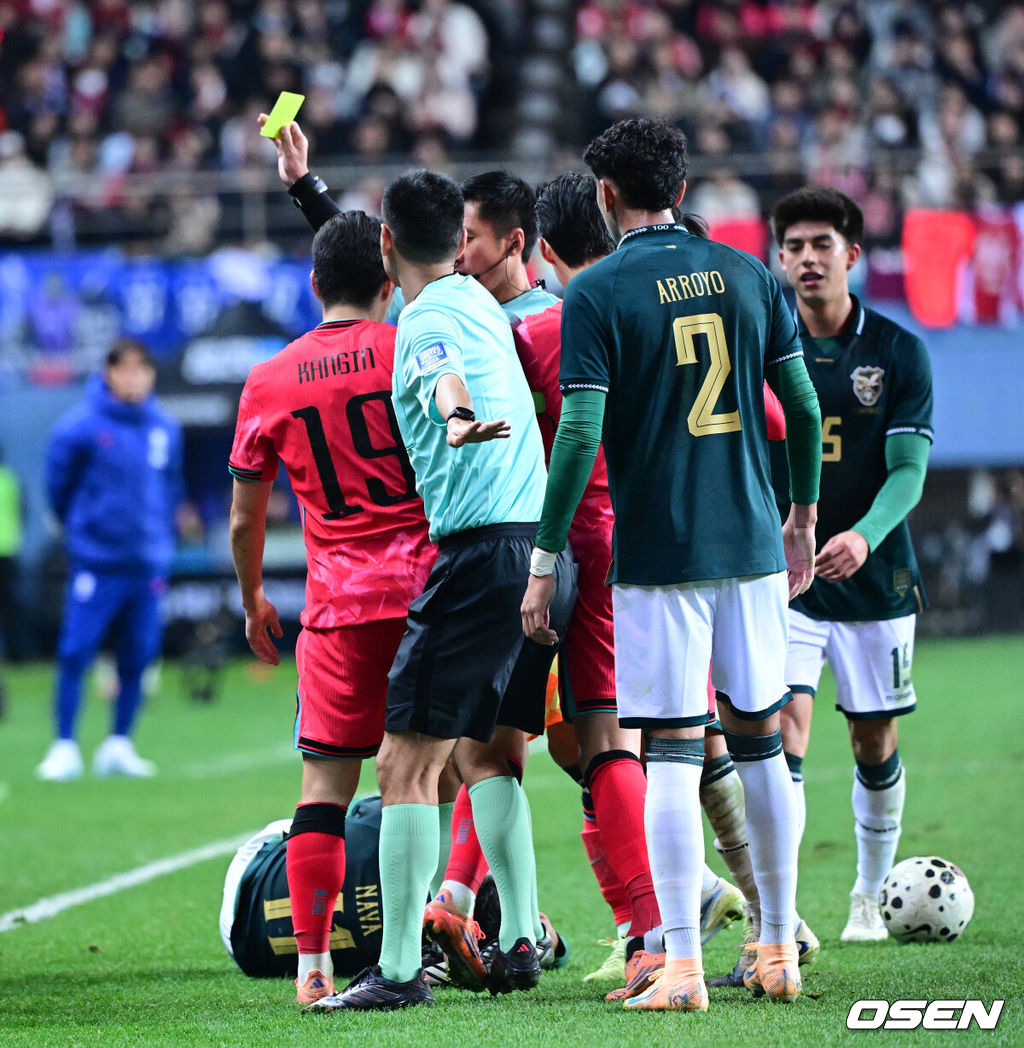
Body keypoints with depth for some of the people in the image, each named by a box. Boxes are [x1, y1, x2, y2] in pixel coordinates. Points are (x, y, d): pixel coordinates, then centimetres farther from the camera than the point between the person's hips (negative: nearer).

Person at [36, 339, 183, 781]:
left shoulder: (165, 429, 6)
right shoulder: (81, 427, -8)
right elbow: (59, 484, 2)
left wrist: (160, 537, 13)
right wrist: (78, 527, 9)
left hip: (148, 562, 4)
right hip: (95, 562, -4)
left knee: (138, 657, 5)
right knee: (75, 652, -7)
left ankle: (119, 745, 17)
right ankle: (65, 748, 1)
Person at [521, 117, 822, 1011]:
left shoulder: (596, 294, -8)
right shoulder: (749, 276, 6)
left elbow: (579, 438, -14)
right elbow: (804, 409, 9)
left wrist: (544, 562, -7)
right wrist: (804, 515, 22)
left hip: (659, 555, -4)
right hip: (752, 545, 4)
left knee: (672, 758, -3)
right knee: (760, 744, 13)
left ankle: (683, 968, -6)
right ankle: (779, 951, 19)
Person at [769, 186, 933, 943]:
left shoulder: (897, 351, -2)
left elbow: (910, 469, -8)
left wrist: (864, 536, -25)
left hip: (876, 580, 1)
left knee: (876, 744, 10)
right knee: (784, 731, -15)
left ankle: (870, 896, 30)